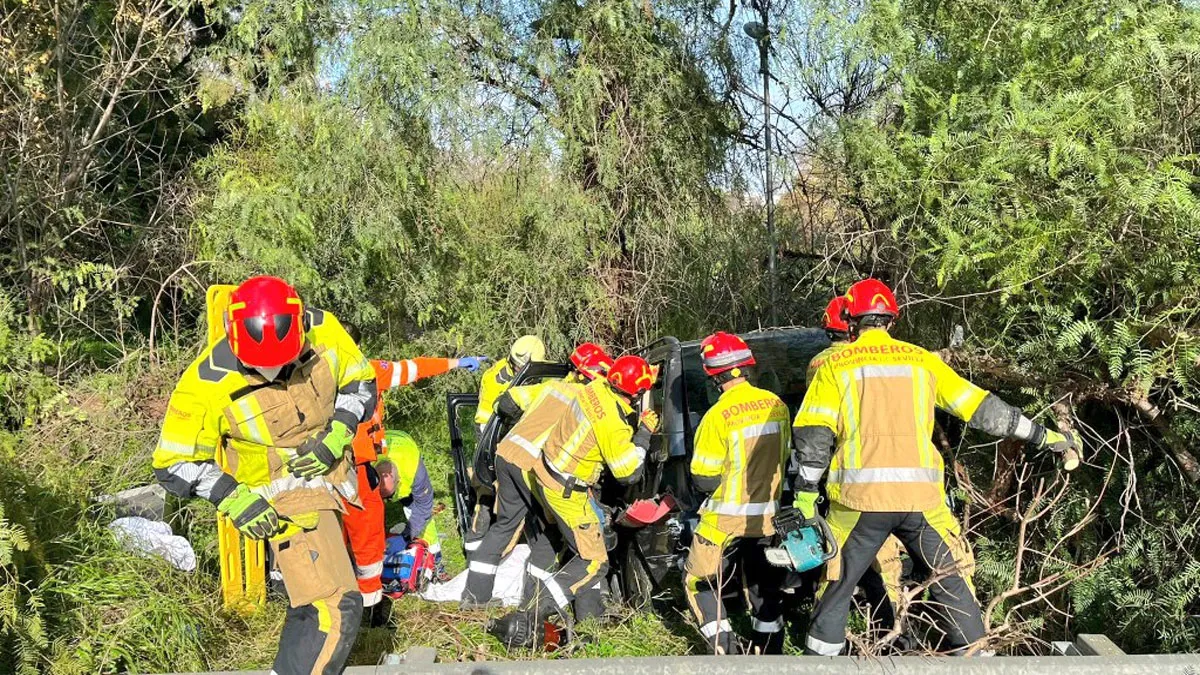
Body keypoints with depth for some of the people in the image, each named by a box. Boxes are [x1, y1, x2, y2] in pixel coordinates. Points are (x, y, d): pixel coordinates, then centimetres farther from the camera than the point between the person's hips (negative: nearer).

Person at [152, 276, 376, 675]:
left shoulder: (324, 331, -17)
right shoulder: (208, 384, -26)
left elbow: (360, 383, -1)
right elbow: (174, 464, -15)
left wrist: (335, 437, -17)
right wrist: (231, 497, -30)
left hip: (333, 474, 6)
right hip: (284, 500, -6)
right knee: (334, 611, -19)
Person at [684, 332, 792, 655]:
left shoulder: (718, 416, -20)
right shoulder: (777, 405, -2)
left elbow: (703, 480, -15)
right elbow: (783, 458, 10)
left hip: (727, 519, -5)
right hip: (767, 516, 5)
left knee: (699, 583, 12)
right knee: (765, 590, 21)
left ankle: (725, 651, 6)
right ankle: (770, 654, 26)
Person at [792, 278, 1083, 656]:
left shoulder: (836, 364, 5)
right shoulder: (921, 360, 10)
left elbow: (813, 436, -2)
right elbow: (981, 409, 12)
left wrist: (805, 496, 2)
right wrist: (1043, 436, 20)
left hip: (860, 499, -1)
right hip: (921, 497, 1)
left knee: (837, 586, 13)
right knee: (952, 580, 15)